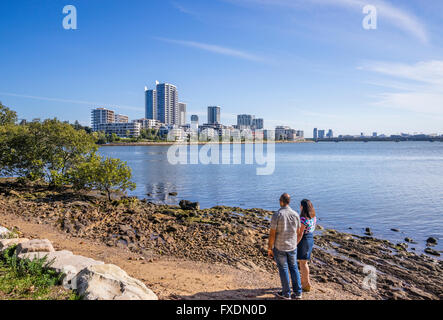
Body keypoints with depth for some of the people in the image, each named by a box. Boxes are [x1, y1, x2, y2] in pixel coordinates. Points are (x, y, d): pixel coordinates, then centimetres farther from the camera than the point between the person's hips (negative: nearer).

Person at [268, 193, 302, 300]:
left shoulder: (276, 215, -18)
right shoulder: (295, 214, -4)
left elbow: (272, 234, -17)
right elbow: (297, 232, 6)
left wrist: (269, 249, -7)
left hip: (279, 248, -4)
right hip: (292, 247, 4)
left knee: (283, 269, 9)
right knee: (294, 268, 16)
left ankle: (286, 293, 20)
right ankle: (297, 292, 21)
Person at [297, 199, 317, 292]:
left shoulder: (303, 219, -24)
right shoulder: (313, 217, 4)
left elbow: (300, 234, -22)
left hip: (303, 240, -9)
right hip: (310, 239, 9)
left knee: (303, 263, 5)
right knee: (302, 261, 21)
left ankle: (307, 285, 15)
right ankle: (303, 281, 33)